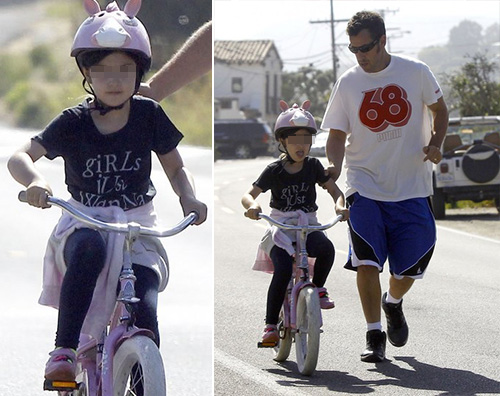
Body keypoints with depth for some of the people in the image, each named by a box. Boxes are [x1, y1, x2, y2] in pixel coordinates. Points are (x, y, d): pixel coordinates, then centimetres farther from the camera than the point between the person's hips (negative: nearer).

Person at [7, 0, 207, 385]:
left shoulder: (149, 116, -1)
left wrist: (189, 199, -11)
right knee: (89, 249, -38)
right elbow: (20, 157, -13)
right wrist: (35, 180, -36)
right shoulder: (73, 123, -5)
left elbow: (175, 167, 10)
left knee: (145, 312, -19)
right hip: (84, 223, -1)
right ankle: (64, 352, -36)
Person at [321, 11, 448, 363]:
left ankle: (393, 303, 38)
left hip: (411, 186, 1)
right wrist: (334, 166, -17)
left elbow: (439, 110, 11)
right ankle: (374, 337, -4)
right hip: (365, 185, -1)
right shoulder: (347, 83, -1)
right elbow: (337, 134, 2)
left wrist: (435, 143, -7)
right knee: (366, 261, -15)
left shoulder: (416, 72, -2)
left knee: (410, 264, 4)